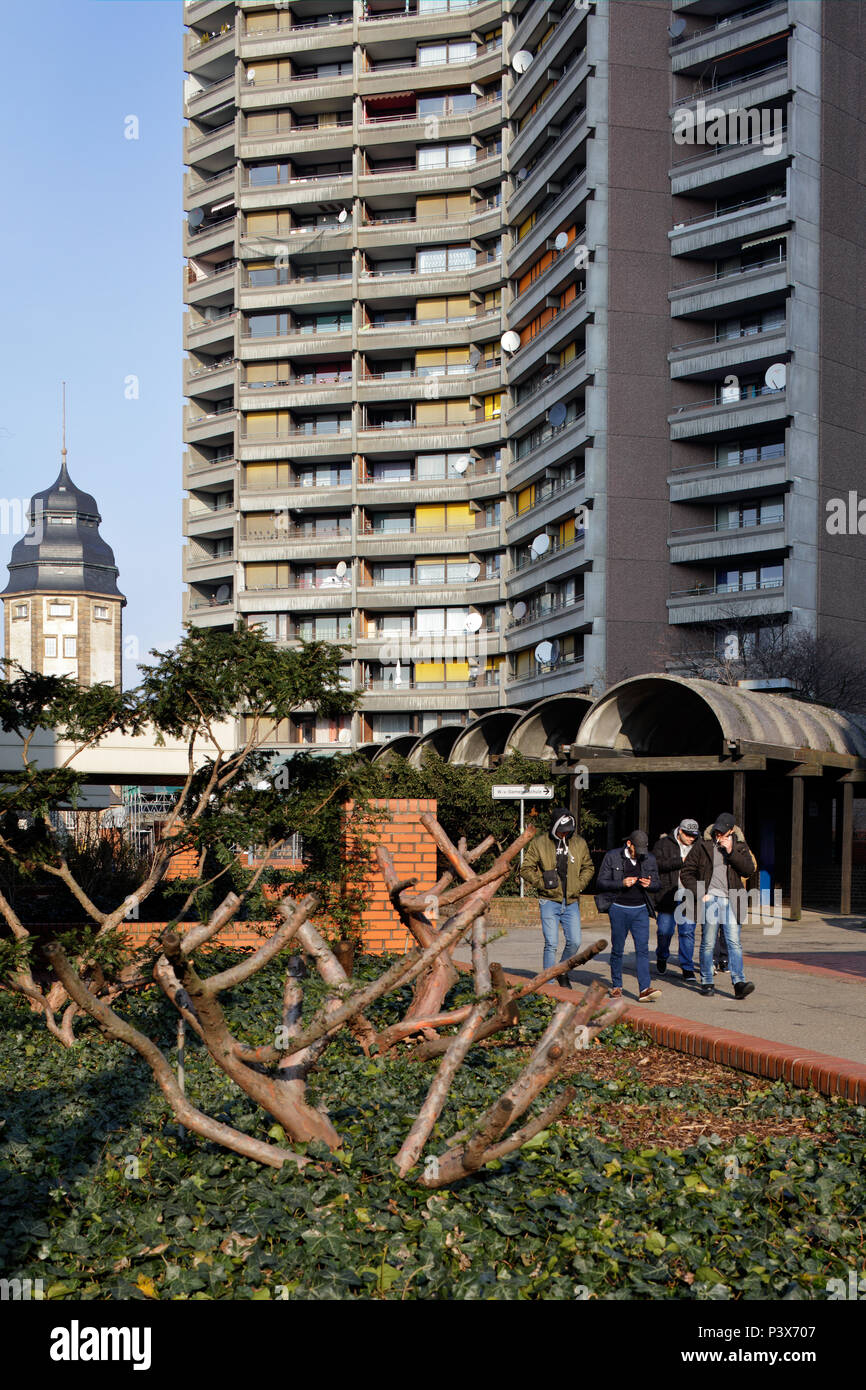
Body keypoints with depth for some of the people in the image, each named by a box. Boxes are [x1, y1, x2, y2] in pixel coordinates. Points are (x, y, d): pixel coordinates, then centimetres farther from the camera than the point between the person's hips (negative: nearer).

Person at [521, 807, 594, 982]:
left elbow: (588, 867, 19)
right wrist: (542, 883, -9)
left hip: (571, 902, 3)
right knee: (551, 944, -6)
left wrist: (580, 884, 4)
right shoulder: (539, 843, -3)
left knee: (574, 942, 2)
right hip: (549, 901, -3)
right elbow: (526, 869, 1)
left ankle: (563, 972, 29)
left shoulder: (580, 843, 6)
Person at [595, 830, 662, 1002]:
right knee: (617, 950, 5)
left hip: (640, 910, 2)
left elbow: (657, 885, 14)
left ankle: (645, 989, -13)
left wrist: (649, 884, -10)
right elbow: (601, 883, -3)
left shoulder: (650, 859, 7)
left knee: (643, 948, -9)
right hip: (619, 909, -2)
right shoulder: (612, 857, -3)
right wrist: (622, 883, -17)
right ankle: (616, 986, 19)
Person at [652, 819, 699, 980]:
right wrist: (680, 861, -16)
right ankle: (661, 957, 31)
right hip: (668, 897, -2)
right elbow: (657, 864, -11)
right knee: (665, 931, 3)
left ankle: (687, 968, 6)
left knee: (687, 932, -1)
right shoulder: (663, 844, 2)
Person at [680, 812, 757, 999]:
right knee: (708, 943, 2)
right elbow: (686, 872, 5)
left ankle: (739, 983, -11)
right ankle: (706, 982, 13)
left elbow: (749, 870, -3)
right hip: (709, 899, -1)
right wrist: (699, 894, -5)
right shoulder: (702, 846, 3)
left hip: (730, 901, 1)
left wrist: (731, 852, -12)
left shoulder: (740, 847, 9)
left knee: (734, 942, -6)